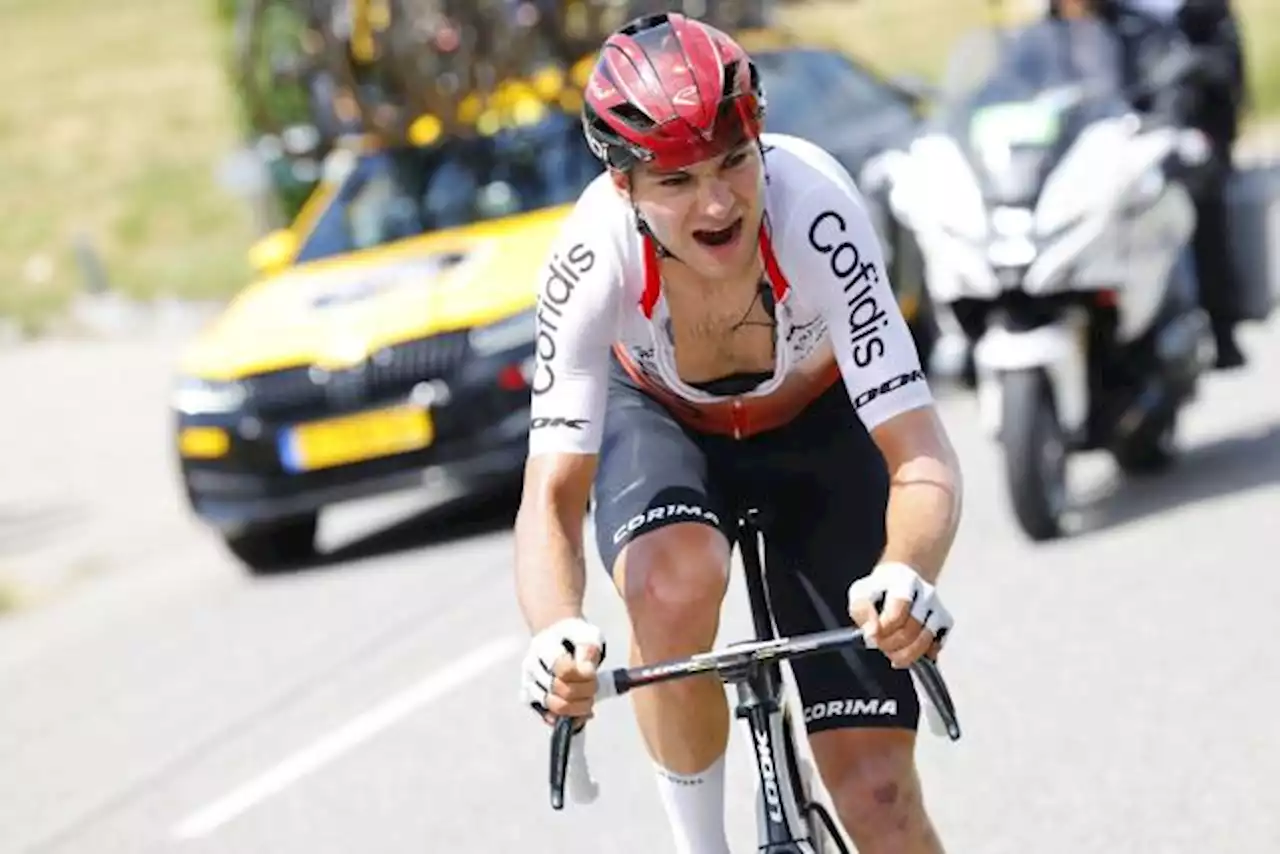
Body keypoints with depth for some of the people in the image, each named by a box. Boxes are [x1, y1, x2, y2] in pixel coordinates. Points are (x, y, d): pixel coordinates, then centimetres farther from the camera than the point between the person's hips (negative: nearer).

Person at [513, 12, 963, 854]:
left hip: (820, 426, 0)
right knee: (676, 582, -36)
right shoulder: (593, 257, -34)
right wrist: (556, 634, -57)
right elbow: (552, 497, -36)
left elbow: (923, 459, -39)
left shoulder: (813, 211, -37)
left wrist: (907, 576, -61)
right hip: (663, 421, 0)